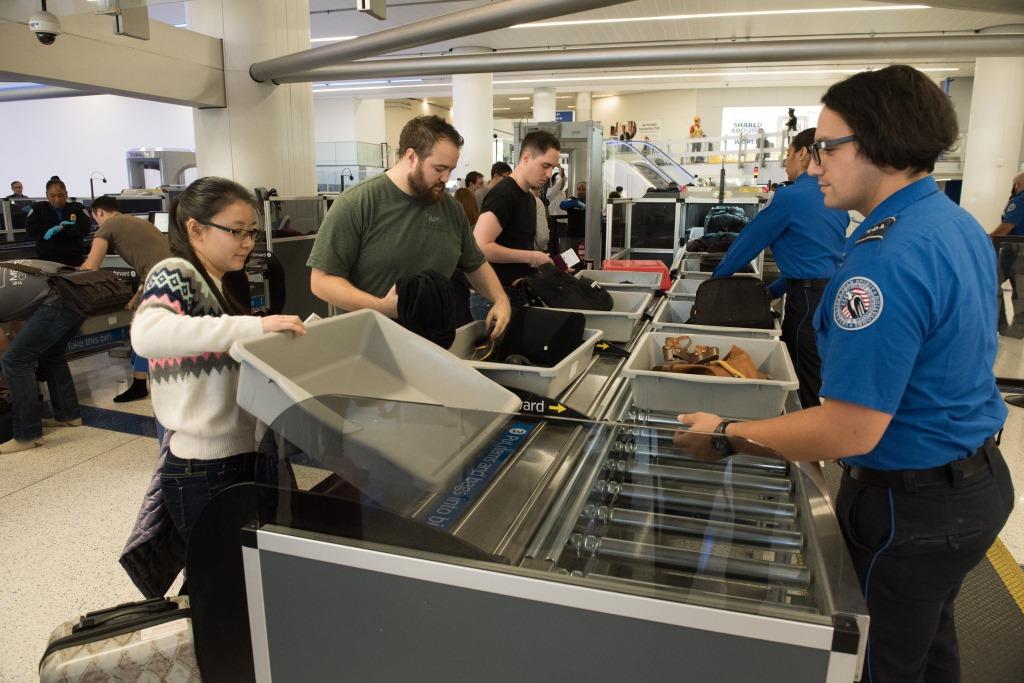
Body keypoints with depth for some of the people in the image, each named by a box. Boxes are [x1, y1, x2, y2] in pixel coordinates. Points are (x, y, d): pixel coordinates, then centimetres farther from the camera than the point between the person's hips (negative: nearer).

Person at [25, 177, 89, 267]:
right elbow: (31, 230, -3)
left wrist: (61, 229, -17)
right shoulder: (38, 208, 11)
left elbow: (85, 228, -6)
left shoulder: (78, 208, 9)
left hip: (75, 260, 0)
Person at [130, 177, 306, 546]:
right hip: (203, 473, -9)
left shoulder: (217, 286, 14)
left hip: (241, 457, 9)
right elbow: (146, 334, -35)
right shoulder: (175, 273, -13)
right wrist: (256, 325, -39)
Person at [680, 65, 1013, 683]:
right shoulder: (958, 223, 2)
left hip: (913, 508, -9)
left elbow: (850, 430, -31)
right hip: (978, 477, 9)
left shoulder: (886, 257, -30)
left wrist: (726, 436, -21)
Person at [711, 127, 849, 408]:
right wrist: (774, 290, 24)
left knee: (805, 387, 2)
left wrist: (716, 277, 10)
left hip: (809, 298, -8)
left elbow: (749, 240, -3)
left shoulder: (791, 196, -11)